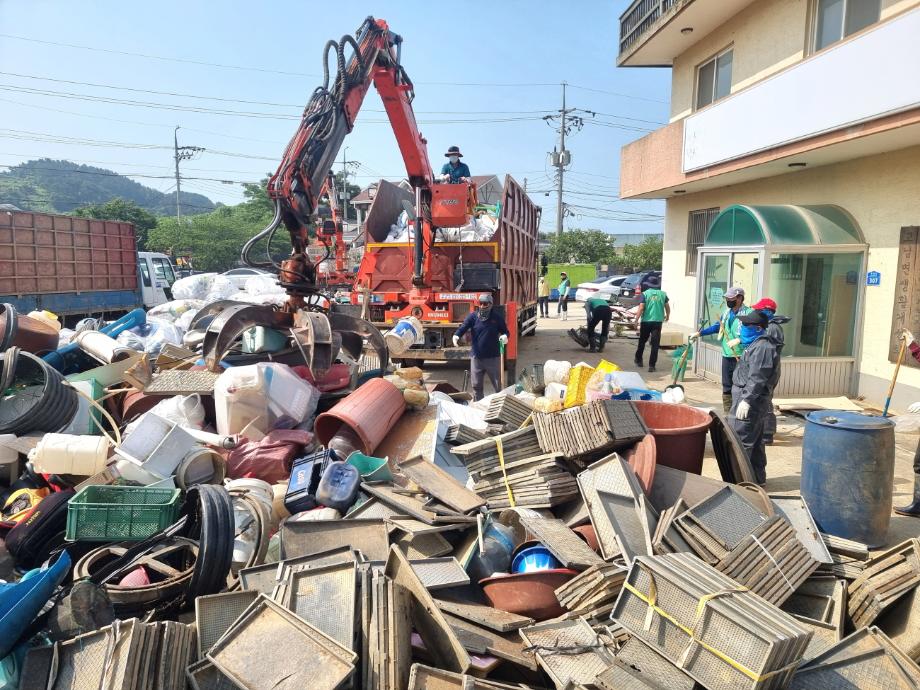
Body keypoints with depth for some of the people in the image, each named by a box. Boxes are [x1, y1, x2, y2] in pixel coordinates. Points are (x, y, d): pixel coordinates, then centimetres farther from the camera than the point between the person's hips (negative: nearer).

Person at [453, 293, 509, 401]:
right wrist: (456, 335, -34)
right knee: (476, 385, 11)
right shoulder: (473, 316, -1)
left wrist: (505, 336, -18)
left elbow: (505, 331, 7)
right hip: (476, 357, 1)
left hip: (493, 357, -1)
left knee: (498, 385, 7)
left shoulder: (497, 317, -1)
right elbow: (463, 327, -13)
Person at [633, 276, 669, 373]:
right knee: (655, 344, 1)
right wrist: (667, 315, 29)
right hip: (658, 321, 1)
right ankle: (651, 365, -2)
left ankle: (638, 360, 32)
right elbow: (667, 307, 10)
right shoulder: (663, 294, 4)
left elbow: (641, 307, -12)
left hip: (646, 321, 0)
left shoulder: (645, 294, -4)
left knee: (642, 341, 18)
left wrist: (636, 319, -8)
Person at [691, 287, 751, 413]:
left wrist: (739, 340, -29)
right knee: (726, 387, 14)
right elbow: (717, 326, 23)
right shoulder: (727, 312, 10)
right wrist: (700, 333, 17)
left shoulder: (749, 313, -13)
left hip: (741, 358, -7)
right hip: (726, 356, 8)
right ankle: (727, 414, 25)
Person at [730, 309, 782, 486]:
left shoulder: (762, 347, -18)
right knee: (754, 441, 17)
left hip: (749, 400, -11)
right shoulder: (757, 344, 16)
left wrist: (746, 400, -26)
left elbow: (757, 378, -24)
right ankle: (757, 478, 26)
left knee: (740, 442, -6)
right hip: (751, 400, 11)